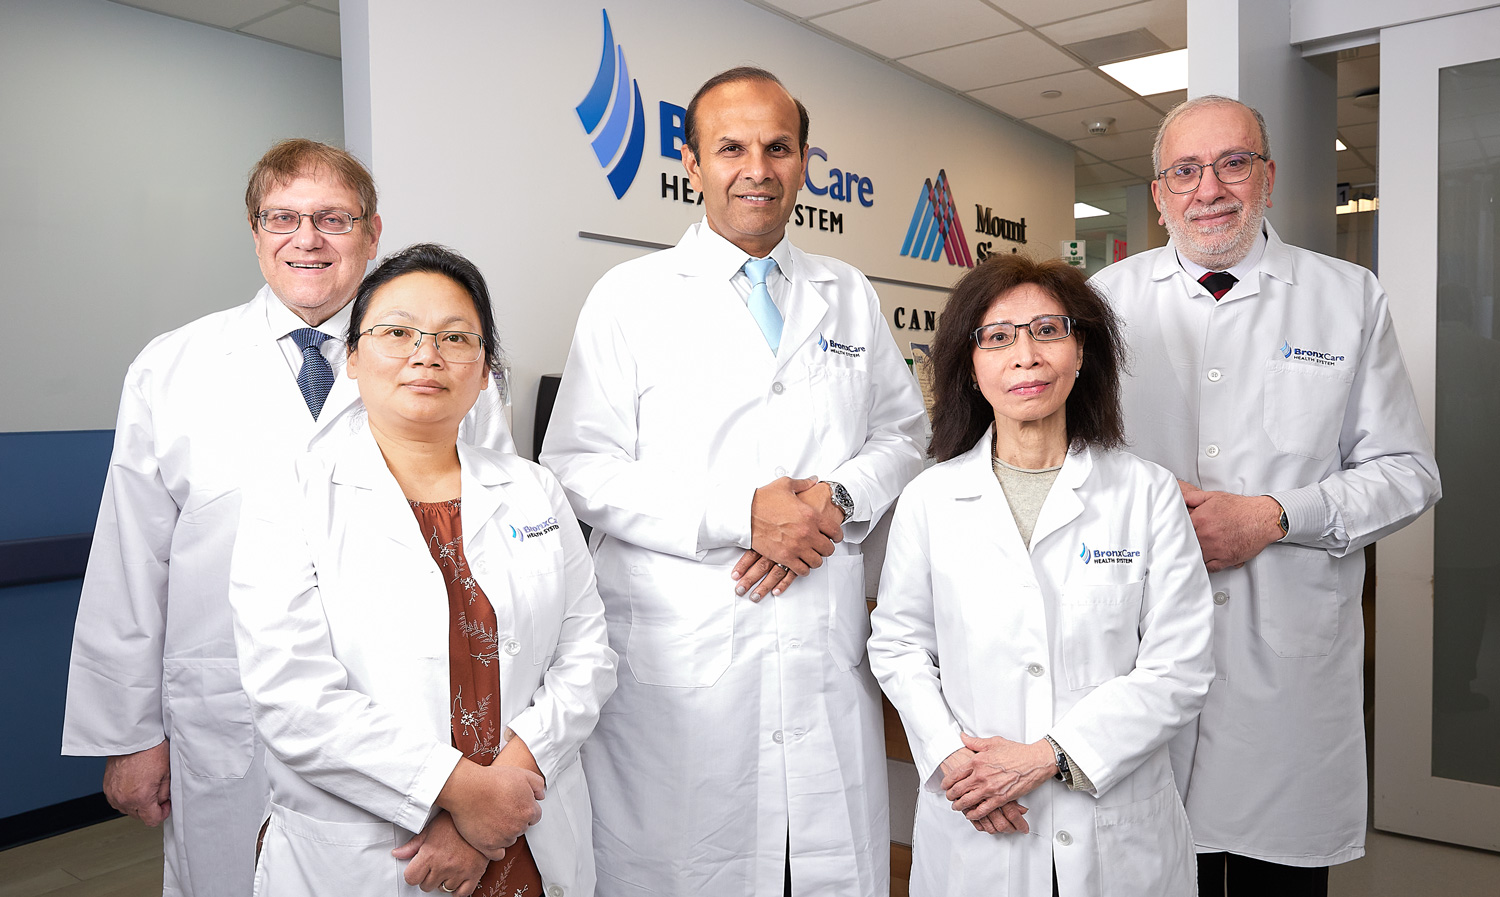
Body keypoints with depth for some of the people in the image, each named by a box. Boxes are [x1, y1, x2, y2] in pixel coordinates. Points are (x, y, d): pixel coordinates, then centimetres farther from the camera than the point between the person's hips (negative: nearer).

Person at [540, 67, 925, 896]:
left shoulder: (850, 297, 13)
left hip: (827, 653, 4)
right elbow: (580, 470, -6)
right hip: (679, 658, -3)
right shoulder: (630, 297, 0)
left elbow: (903, 432, 15)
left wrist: (838, 498, -7)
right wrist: (738, 516, -16)